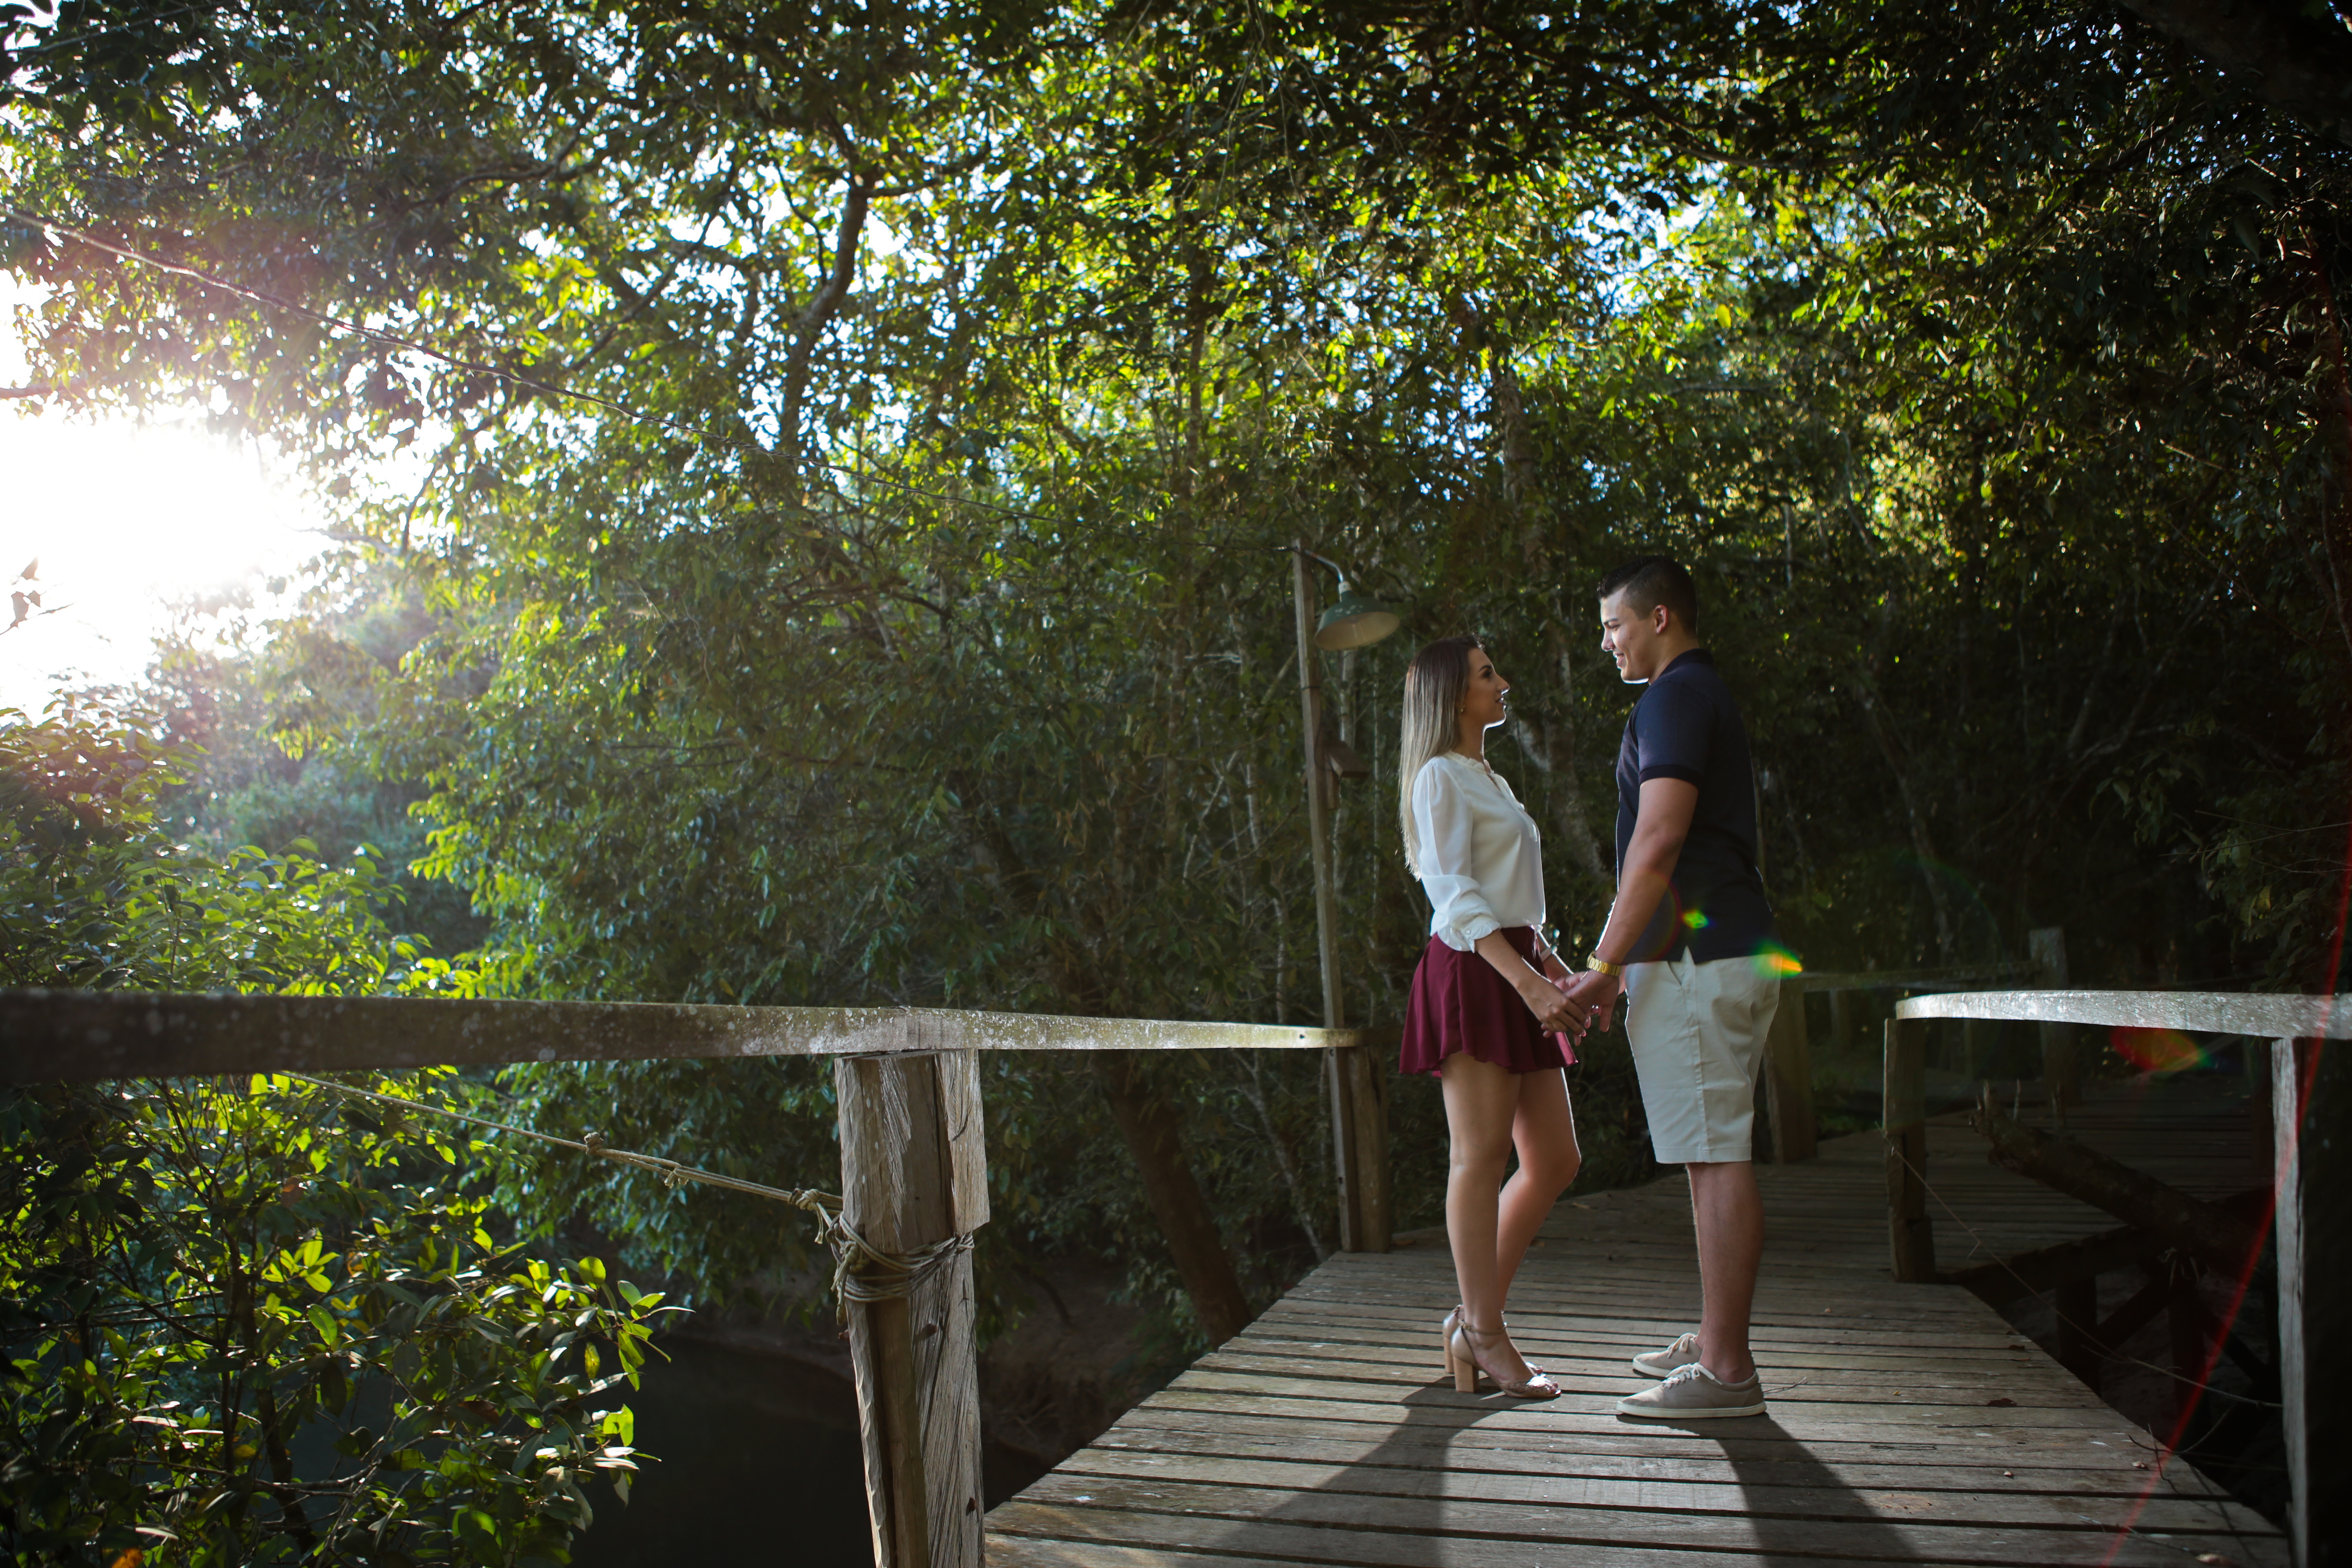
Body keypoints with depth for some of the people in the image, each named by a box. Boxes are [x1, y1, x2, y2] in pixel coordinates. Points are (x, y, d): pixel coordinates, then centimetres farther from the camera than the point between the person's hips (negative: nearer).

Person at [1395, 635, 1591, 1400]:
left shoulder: (1493, 782, 25)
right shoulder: (1440, 777, -4)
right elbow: (1456, 898, -14)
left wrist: (1559, 971, 17)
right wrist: (1528, 980, -22)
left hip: (1518, 974, 9)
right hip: (1471, 974, -9)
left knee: (1555, 1160, 6)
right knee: (1481, 1156, -5)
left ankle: (1474, 1317, 14)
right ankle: (1485, 1333, 3)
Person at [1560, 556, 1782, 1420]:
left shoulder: (1674, 699, -10)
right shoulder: (1706, 696, 23)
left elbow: (1659, 844, -19)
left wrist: (1607, 966, -16)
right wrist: (1618, 956, 25)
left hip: (1696, 961, -11)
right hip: (1728, 953, 11)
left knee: (1715, 1159, -9)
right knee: (1715, 1157, 13)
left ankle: (1726, 1372, -6)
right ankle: (1715, 1340, 21)